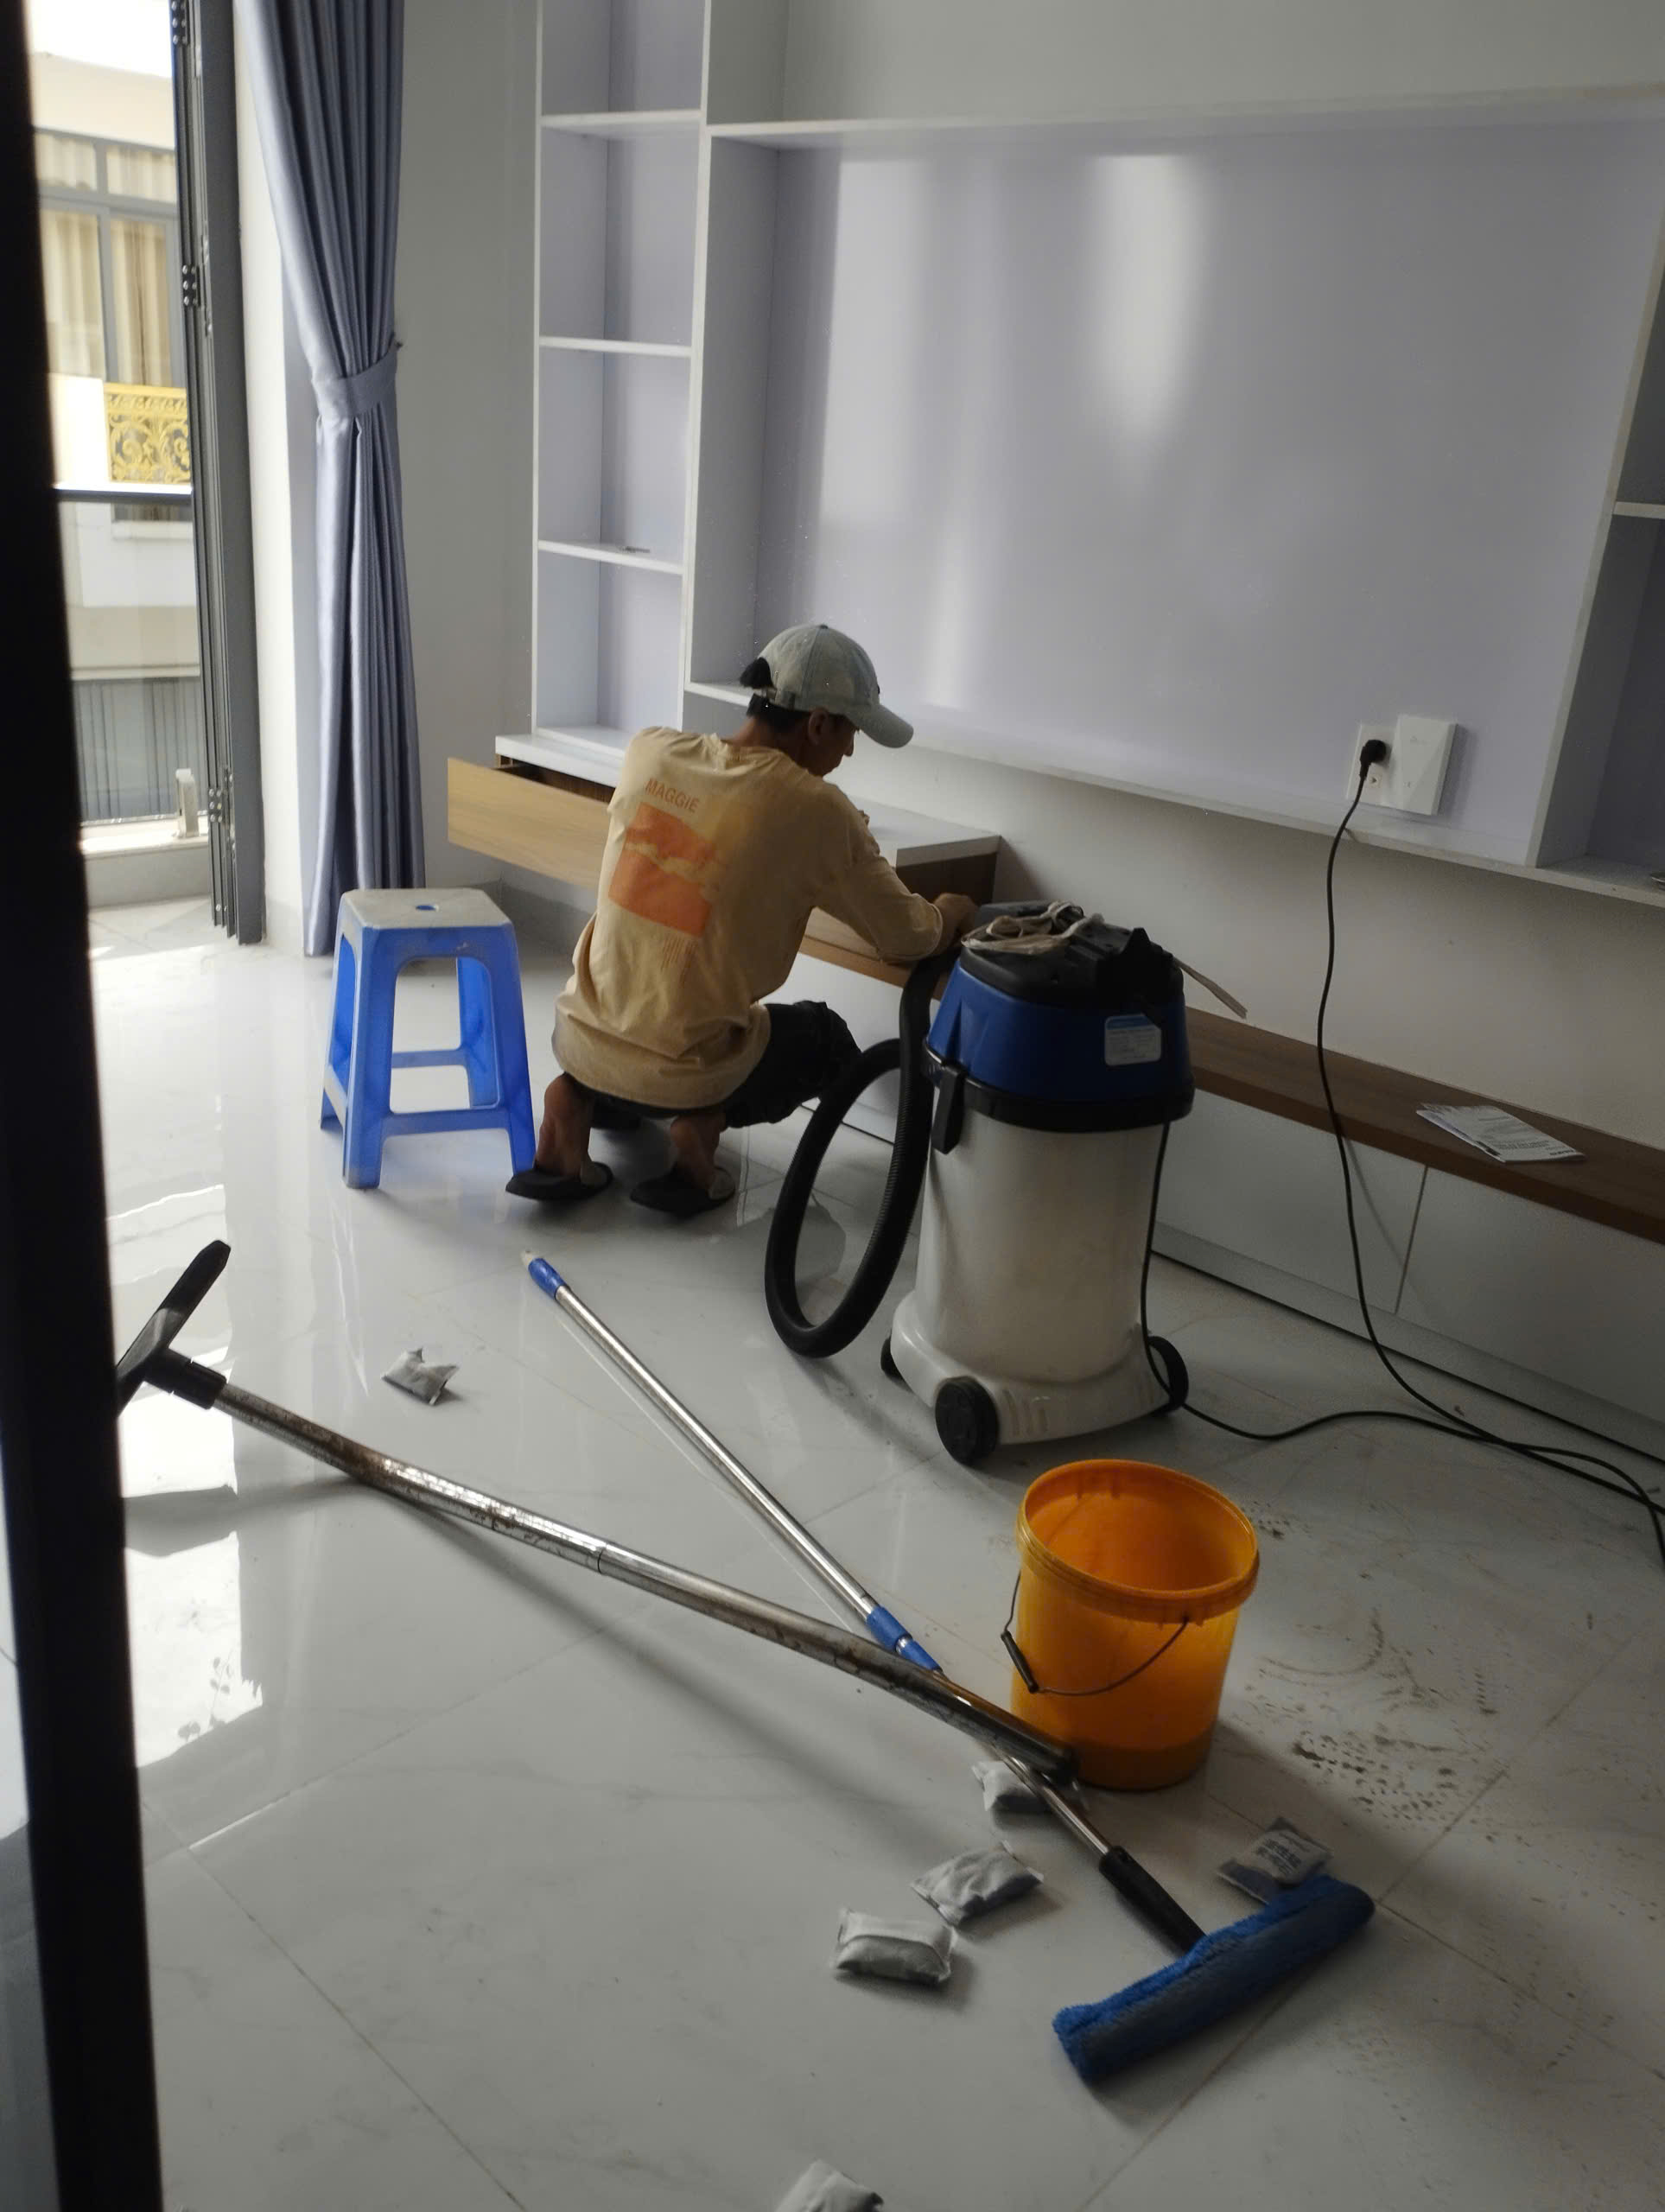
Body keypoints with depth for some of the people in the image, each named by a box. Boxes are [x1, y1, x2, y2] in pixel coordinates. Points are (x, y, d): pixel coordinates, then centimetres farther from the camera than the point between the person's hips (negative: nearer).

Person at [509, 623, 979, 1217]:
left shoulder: (649, 750, -4)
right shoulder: (813, 810, -17)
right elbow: (907, 938, -7)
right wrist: (951, 913, 15)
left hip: (580, 1038, 5)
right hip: (684, 1068, -4)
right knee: (829, 1039, 25)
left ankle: (578, 1101, 10)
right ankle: (705, 1121, 0)